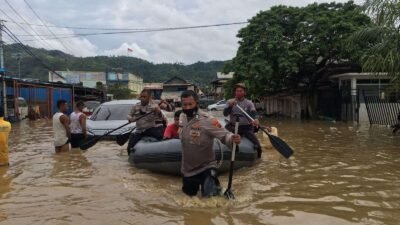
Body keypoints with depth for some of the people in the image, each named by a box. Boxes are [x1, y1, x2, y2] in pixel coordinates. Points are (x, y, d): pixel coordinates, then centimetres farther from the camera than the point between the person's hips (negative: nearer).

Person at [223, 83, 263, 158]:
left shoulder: (249, 103, 1)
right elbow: (225, 114, -8)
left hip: (246, 127, -2)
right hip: (233, 126, 2)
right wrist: (230, 106, -26)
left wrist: (256, 119, -38)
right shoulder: (230, 102, 5)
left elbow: (254, 113, -15)